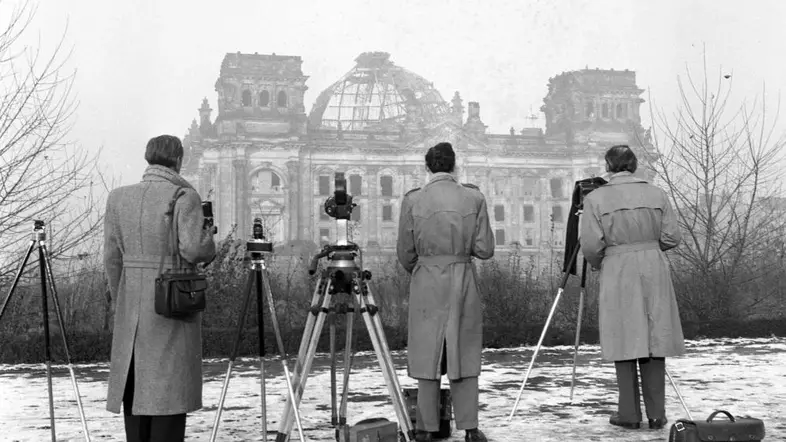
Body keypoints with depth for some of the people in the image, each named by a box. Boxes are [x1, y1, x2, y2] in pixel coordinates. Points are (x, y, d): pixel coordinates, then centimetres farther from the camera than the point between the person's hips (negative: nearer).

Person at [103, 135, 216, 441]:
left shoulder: (118, 198, 5)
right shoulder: (184, 197, -10)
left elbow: (112, 258, 7)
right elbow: (193, 249, -21)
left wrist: (121, 303, 17)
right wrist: (209, 241, 1)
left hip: (131, 311, 4)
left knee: (134, 390, 11)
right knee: (168, 392, 0)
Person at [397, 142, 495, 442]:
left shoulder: (413, 200, -4)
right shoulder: (474, 198, -3)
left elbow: (405, 253, 2)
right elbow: (485, 249, -3)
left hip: (426, 282, 0)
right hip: (463, 281, 1)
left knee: (428, 352, 7)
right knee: (464, 353, 8)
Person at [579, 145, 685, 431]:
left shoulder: (596, 198, -4)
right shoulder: (656, 194, 4)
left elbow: (591, 245, -7)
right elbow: (672, 237, 3)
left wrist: (598, 263, 13)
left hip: (618, 273, -2)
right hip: (654, 270, 2)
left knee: (625, 343, 4)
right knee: (653, 340, 7)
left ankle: (629, 414, 6)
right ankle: (656, 414, 9)